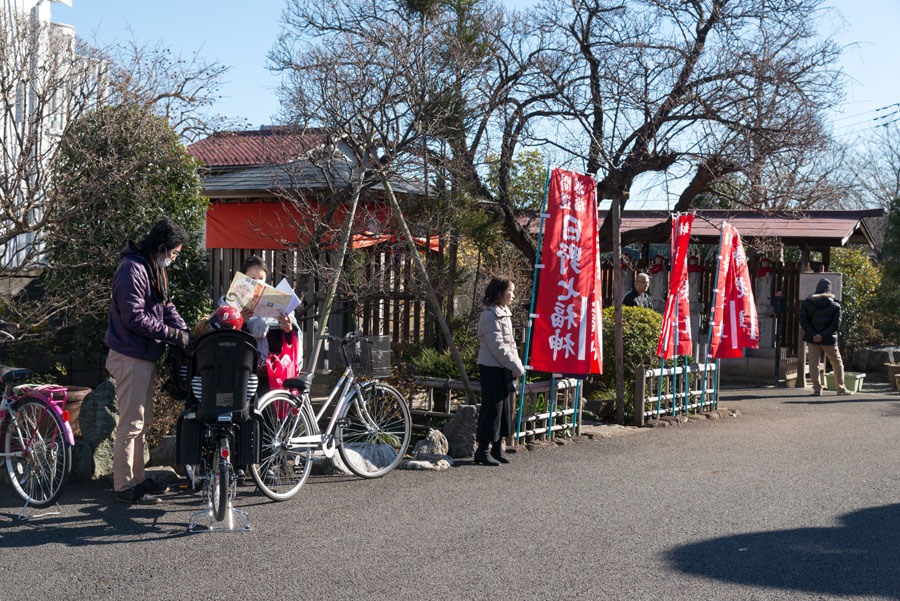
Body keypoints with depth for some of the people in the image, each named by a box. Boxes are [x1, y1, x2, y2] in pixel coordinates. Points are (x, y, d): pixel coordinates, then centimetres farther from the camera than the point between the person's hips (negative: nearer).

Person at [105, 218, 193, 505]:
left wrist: (184, 331, 2)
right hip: (130, 358, -11)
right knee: (131, 423, -5)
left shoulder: (153, 269, 14)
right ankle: (124, 487, 2)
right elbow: (134, 317, -23)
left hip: (145, 357, 11)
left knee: (142, 421, 17)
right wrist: (172, 333, -19)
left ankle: (137, 478, 27)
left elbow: (165, 306, 16)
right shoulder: (132, 269, -19)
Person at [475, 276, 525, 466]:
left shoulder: (505, 313, 16)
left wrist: (517, 366, 6)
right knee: (492, 407, -7)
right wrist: (517, 368, -14)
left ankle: (498, 447, 18)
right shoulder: (490, 315, -14)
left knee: (505, 407, 10)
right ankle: (482, 450, -1)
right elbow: (497, 346, -18)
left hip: (505, 369, 9)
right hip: (492, 368, -9)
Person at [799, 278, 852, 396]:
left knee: (814, 363, 5)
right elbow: (836, 324, -13)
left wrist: (813, 334, -15)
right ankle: (841, 388, 10)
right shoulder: (835, 305, -2)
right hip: (828, 340, -1)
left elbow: (803, 320, -8)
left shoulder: (807, 303, 1)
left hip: (812, 338, 1)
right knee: (837, 363, 11)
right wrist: (822, 335, -16)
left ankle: (817, 389, -2)